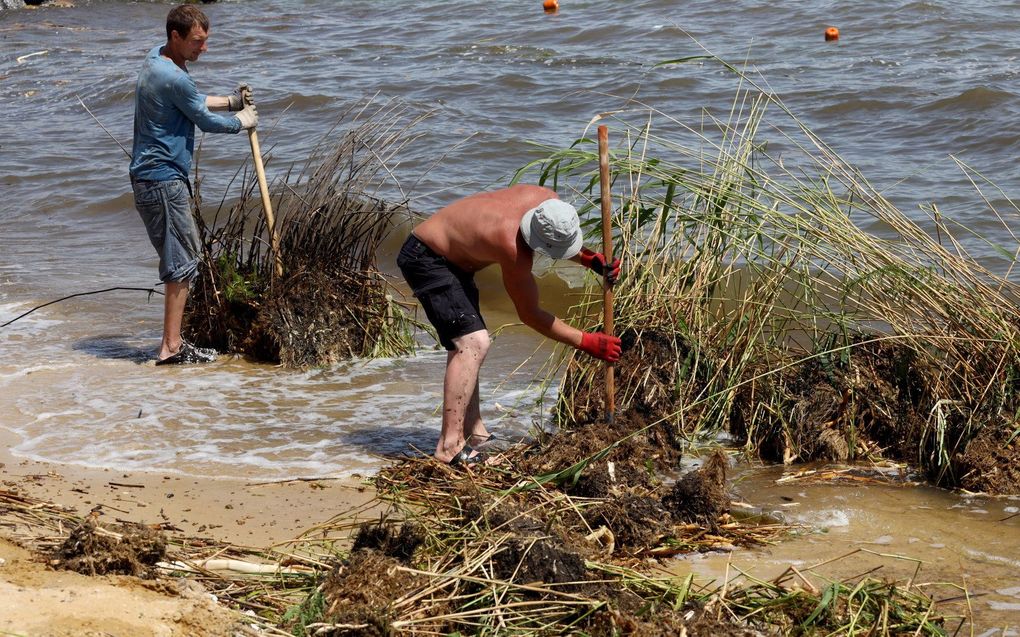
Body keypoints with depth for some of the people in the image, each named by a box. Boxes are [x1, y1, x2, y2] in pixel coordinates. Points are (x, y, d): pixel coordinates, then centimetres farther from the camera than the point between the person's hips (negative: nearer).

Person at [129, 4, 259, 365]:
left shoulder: (156, 58, 10)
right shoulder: (174, 78, -21)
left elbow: (193, 102, 26)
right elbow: (206, 122, -8)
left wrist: (231, 102, 19)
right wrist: (242, 121, 9)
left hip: (149, 176, 10)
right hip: (163, 180, -10)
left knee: (184, 253, 15)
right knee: (182, 261, -6)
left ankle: (172, 341, 17)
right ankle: (172, 348, -5)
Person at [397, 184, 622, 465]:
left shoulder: (548, 200, -15)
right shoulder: (514, 251, -35)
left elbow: (565, 243, 13)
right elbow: (530, 315, -20)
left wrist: (593, 260, -5)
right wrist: (586, 342, -18)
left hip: (451, 260, 10)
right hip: (425, 259, -10)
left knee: (465, 345, 16)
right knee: (472, 342, -22)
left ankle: (474, 435, 27)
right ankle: (449, 447, -23)